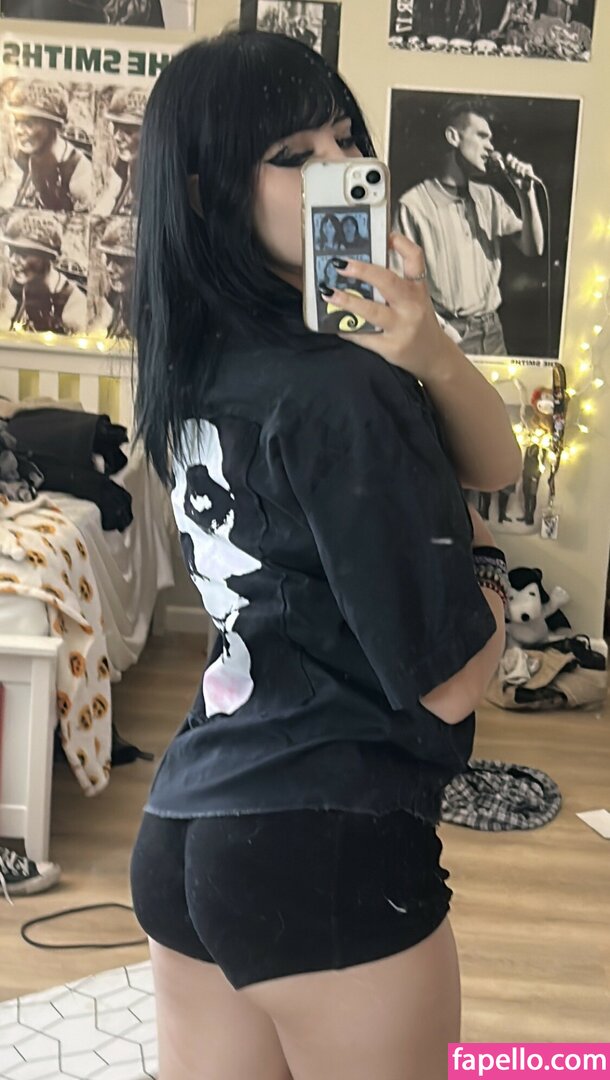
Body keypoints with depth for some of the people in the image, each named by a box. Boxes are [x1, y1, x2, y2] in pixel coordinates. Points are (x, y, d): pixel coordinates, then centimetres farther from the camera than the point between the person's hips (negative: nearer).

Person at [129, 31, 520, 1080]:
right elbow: (449, 680, -17)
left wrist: (431, 354, -14)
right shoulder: (343, 393, -21)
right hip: (331, 855, -7)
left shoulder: (200, 369, 5)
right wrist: (483, 556, 2)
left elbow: (495, 463, 7)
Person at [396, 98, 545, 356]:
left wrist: (526, 194, -5)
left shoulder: (489, 198, 11)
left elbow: (532, 249, 8)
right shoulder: (415, 204, -9)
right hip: (446, 335, -6)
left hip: (491, 331, 6)